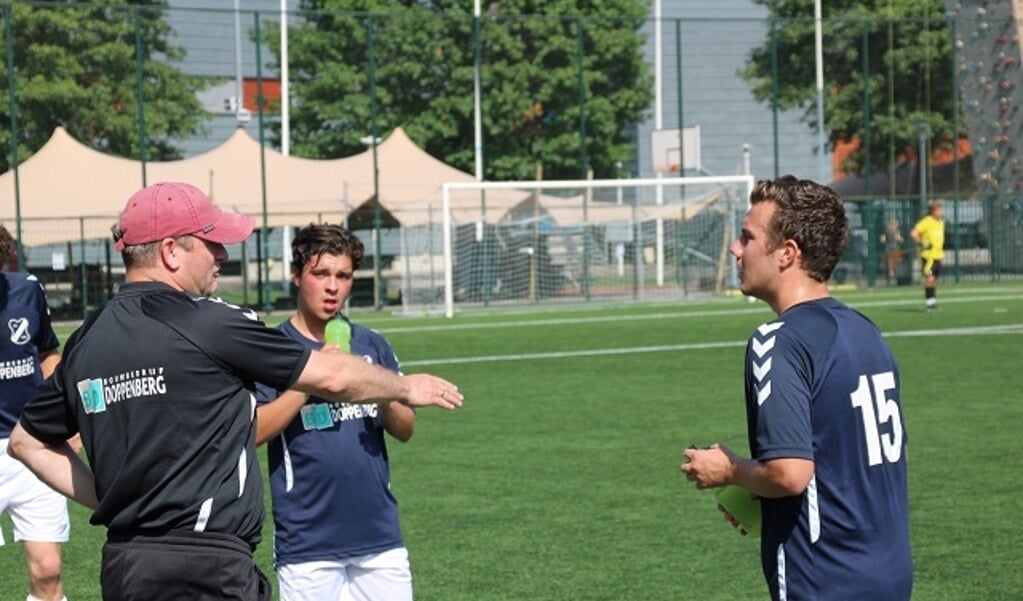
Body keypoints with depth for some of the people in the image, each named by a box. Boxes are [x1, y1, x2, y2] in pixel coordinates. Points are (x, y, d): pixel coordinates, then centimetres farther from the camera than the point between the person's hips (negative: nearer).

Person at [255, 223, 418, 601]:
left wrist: (384, 397, -11)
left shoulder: (372, 345, 10)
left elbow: (405, 429, 10)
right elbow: (252, 431, -13)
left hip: (380, 536, 4)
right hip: (308, 543, -4)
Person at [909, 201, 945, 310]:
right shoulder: (926, 222, -12)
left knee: (935, 278, 9)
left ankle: (933, 301, 15)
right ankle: (929, 301, -8)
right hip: (928, 256, -8)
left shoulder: (941, 222, 14)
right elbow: (913, 233, -18)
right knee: (930, 278, -12)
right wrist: (921, 244, -17)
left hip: (938, 255, 8)